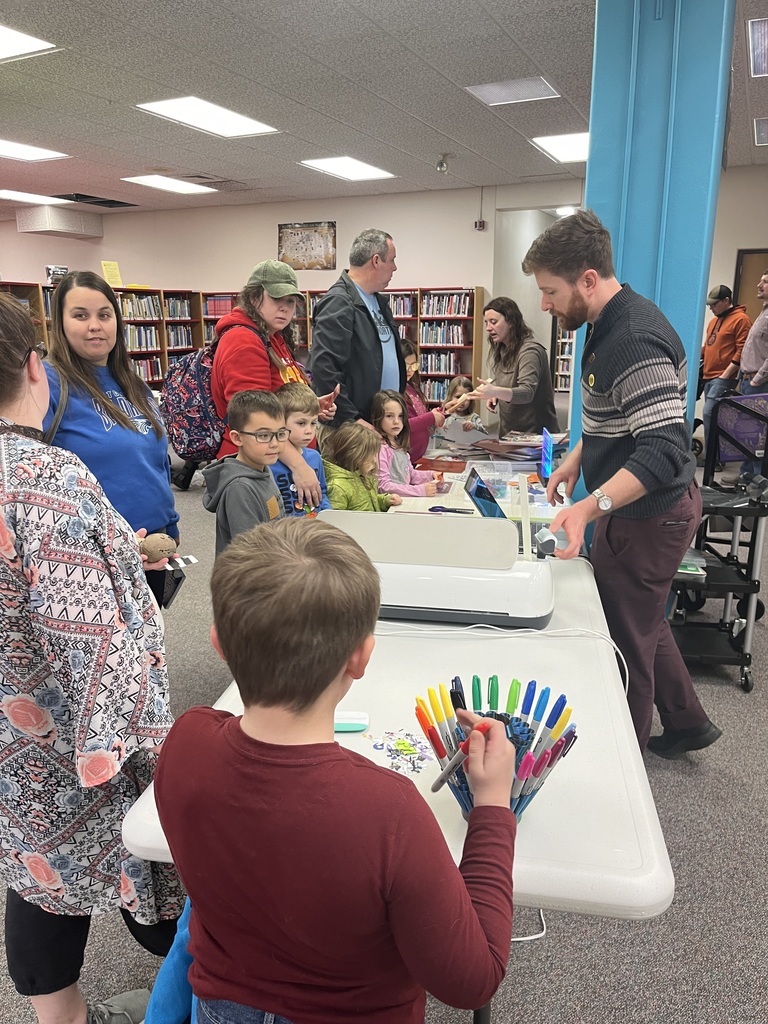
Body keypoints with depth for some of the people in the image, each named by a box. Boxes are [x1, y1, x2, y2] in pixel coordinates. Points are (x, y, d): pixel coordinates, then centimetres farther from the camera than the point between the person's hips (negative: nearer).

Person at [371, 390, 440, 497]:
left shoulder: (399, 444, 13)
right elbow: (384, 486, -19)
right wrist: (421, 490, -22)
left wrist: (430, 475, 6)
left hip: (407, 498, 9)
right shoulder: (380, 448, -14)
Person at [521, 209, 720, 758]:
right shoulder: (610, 323, 6)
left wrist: (591, 507, -45)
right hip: (638, 508, 10)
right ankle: (686, 723, 42)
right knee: (641, 620, 24)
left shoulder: (635, 340, -27)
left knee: (625, 639, 6)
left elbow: (664, 449, -34)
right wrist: (577, 458, 9)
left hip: (649, 515, -10)